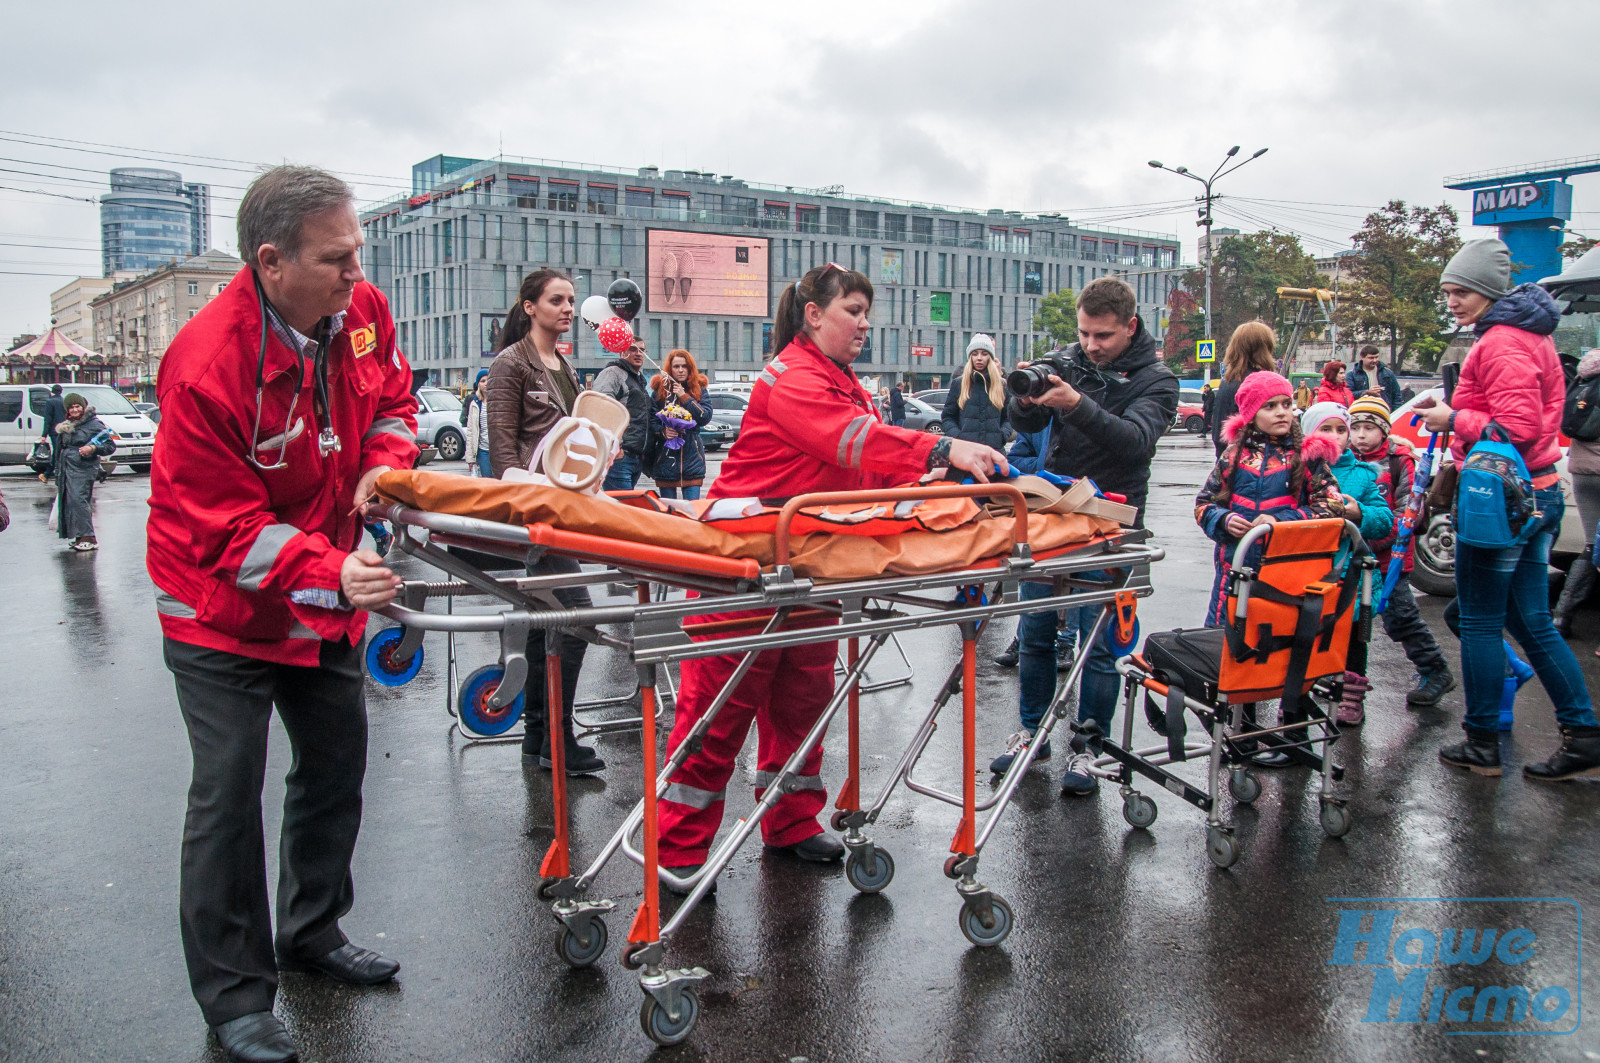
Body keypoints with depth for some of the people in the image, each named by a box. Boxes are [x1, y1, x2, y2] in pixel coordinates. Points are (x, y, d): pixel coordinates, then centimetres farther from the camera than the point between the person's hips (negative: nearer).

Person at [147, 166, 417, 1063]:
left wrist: (385, 462, -13)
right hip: (224, 610, -7)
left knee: (337, 767, 16)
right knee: (229, 796, -2)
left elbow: (393, 396, 9)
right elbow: (221, 528, -27)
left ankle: (312, 933, 39)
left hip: (327, 596, 7)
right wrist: (329, 574, -41)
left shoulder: (362, 310, -10)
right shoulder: (208, 363, -30)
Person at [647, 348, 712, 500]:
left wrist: (684, 397, -10)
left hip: (692, 457, 0)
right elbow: (651, 420, 4)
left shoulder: (699, 390, 7)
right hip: (666, 457, 0)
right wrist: (662, 431, -16)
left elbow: (706, 417, -6)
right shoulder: (659, 390, 5)